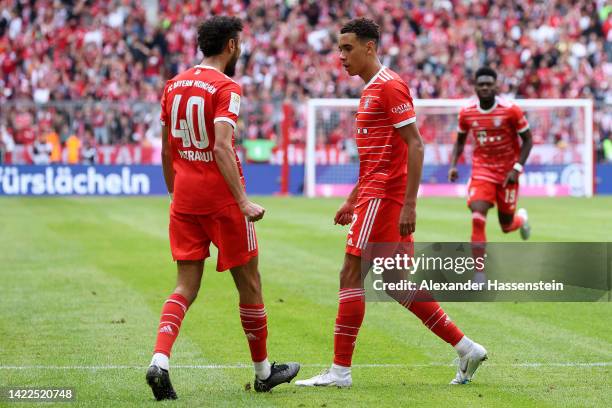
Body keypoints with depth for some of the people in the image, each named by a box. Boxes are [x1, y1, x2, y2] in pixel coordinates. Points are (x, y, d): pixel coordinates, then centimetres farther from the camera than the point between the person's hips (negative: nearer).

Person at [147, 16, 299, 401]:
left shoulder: (174, 85, 10)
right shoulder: (226, 88, -12)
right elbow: (222, 148, -23)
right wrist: (243, 202, -25)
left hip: (184, 199, 6)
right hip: (221, 199, -6)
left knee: (186, 286, 5)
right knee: (250, 283, 9)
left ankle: (160, 361, -17)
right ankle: (263, 371, 21)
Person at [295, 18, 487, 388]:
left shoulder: (390, 86, -12)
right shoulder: (371, 90, 18)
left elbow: (415, 145, -17)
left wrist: (409, 203, -22)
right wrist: (352, 201, 24)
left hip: (383, 197, -10)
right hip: (374, 193, 10)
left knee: (351, 275, -7)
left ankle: (340, 371, -4)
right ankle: (466, 348, 14)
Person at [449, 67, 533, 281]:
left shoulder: (511, 111, -13)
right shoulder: (467, 113, -4)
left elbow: (527, 140, -5)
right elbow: (460, 141, 12)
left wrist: (517, 169, -15)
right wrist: (453, 165, -4)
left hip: (507, 172, -1)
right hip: (481, 170, 1)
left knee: (507, 226, 8)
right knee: (477, 219, -18)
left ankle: (522, 218, 48)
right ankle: (479, 272, -13)